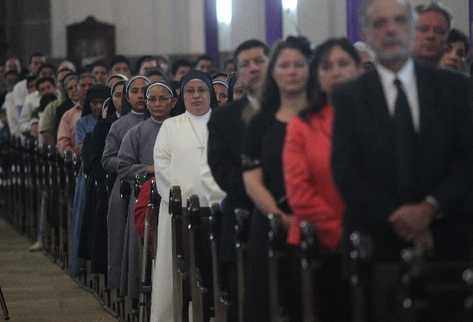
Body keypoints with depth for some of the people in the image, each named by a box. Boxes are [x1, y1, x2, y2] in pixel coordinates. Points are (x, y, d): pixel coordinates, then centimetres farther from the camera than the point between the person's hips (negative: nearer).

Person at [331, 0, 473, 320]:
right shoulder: (348, 97, 4)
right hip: (376, 241, -1)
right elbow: (345, 171, -3)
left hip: (443, 239, 1)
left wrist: (430, 208, -13)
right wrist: (396, 220, -11)